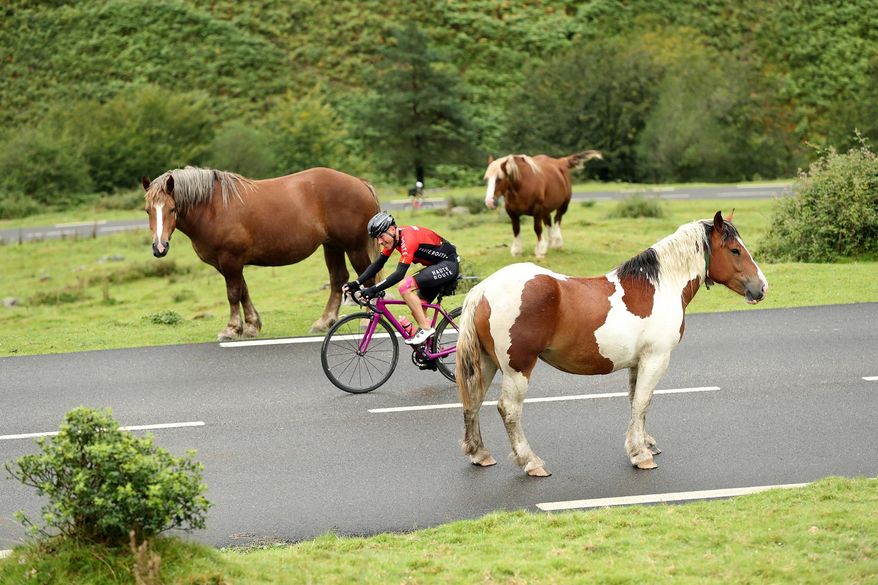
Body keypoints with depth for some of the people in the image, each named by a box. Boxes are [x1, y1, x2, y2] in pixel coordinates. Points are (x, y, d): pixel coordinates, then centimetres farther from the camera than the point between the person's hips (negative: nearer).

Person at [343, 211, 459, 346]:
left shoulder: (408, 238, -28)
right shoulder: (392, 237, 0)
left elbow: (399, 274, -33)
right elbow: (377, 264, 4)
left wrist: (373, 290, -35)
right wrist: (356, 283, -7)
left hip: (449, 264, -10)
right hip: (436, 266, 10)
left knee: (405, 286, -23)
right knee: (417, 309, 6)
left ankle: (425, 329, -15)